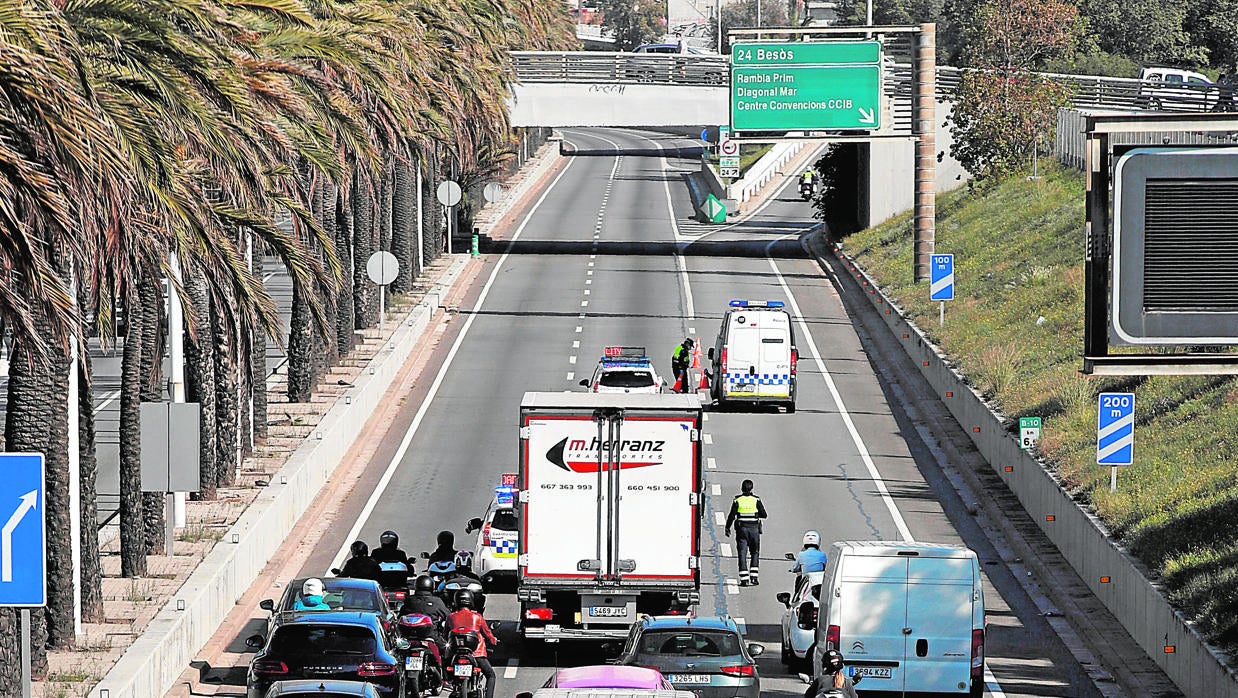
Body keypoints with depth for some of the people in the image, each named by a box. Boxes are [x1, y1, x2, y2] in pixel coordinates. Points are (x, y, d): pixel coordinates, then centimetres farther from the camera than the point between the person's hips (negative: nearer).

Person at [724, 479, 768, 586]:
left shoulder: (737, 500, -2)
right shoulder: (756, 500, -2)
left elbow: (732, 516, -3)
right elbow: (764, 515, 0)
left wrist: (727, 528, 9)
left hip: (741, 529, 0)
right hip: (754, 529, 0)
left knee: (742, 554, 2)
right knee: (755, 553, 14)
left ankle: (744, 579, -5)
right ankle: (754, 576, 2)